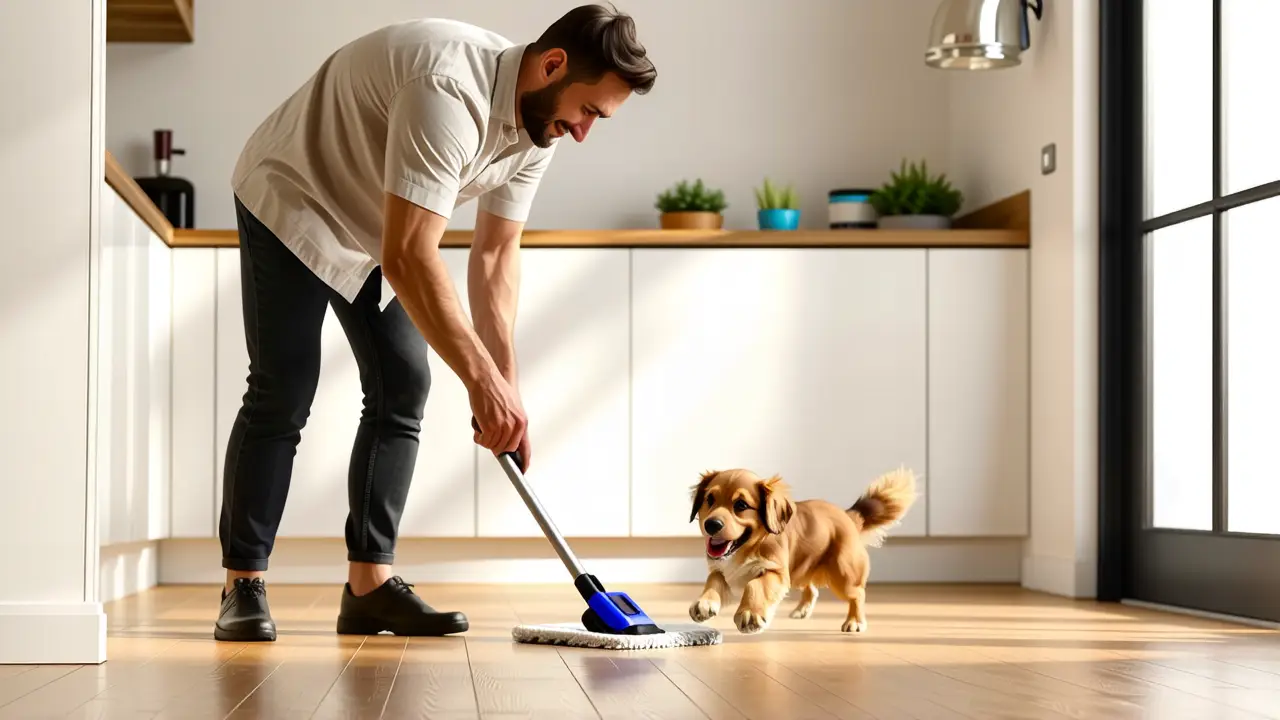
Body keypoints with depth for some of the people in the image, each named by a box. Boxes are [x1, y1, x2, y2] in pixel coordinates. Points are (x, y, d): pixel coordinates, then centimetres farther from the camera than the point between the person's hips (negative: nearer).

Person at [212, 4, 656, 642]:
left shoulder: (539, 123, -10)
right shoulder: (450, 90, -38)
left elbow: (495, 257, -5)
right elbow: (408, 258, -42)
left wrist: (506, 388, -11)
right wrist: (483, 380, -41)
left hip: (374, 226, 8)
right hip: (291, 202, -8)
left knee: (402, 388, -1)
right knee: (283, 393, -11)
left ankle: (368, 585, 2)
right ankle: (242, 588, -3)